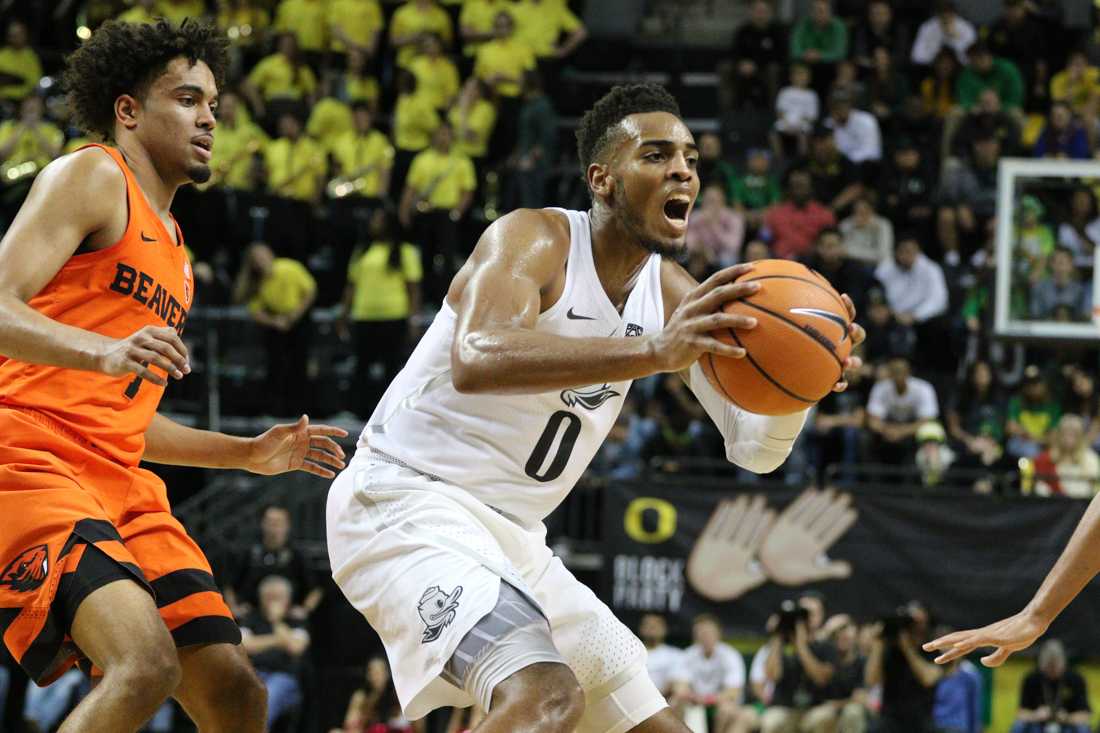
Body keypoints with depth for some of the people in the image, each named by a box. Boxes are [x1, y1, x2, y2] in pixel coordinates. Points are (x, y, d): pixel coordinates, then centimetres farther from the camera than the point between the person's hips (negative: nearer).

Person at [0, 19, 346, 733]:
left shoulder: (174, 249, 28)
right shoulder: (91, 178, 1)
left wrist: (250, 453, 29)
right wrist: (106, 351, -30)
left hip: (122, 485, 9)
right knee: (147, 663, -30)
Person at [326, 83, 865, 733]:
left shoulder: (671, 293, 6)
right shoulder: (534, 239, -16)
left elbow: (754, 446, 4)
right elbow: (476, 359, -37)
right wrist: (653, 353, -47)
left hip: (513, 534, 9)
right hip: (405, 502, -9)